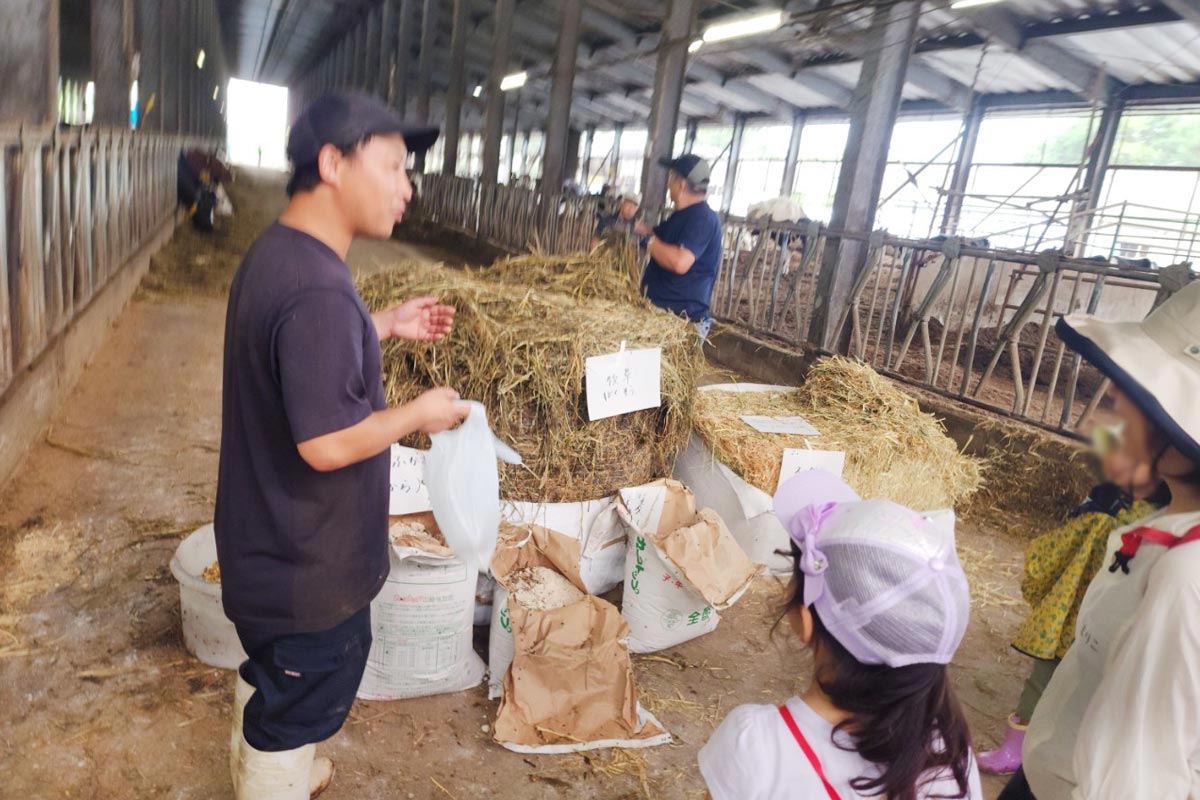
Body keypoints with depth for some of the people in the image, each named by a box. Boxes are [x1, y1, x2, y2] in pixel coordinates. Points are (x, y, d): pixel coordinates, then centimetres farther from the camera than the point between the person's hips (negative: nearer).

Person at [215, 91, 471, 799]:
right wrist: (421, 413, -17)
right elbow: (327, 444, -31)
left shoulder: (275, 253, 2)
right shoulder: (318, 290, -31)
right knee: (298, 703, 14)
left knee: (271, 675, 32)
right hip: (311, 562, -10)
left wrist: (386, 326, 8)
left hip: (268, 540, 10)